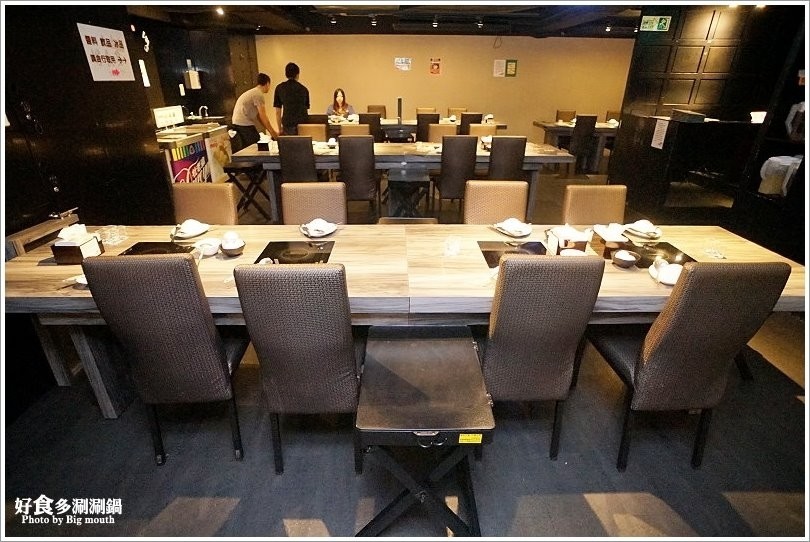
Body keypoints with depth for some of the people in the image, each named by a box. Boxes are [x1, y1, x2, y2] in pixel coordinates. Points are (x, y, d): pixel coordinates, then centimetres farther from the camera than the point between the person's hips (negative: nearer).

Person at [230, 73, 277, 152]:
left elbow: (258, 116, 18)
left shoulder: (253, 92, 20)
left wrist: (270, 131, 14)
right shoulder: (259, 94, -11)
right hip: (244, 124, -10)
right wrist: (272, 132, -7)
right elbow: (263, 116, -14)